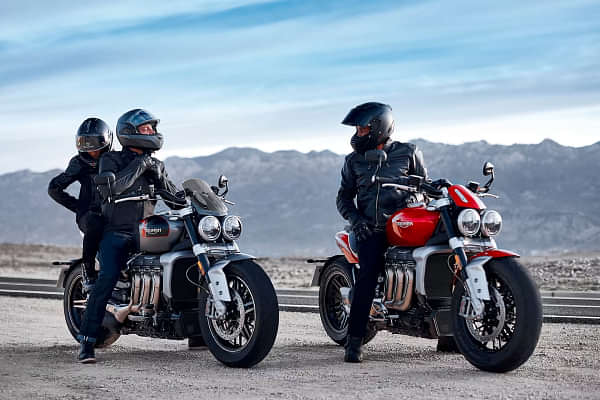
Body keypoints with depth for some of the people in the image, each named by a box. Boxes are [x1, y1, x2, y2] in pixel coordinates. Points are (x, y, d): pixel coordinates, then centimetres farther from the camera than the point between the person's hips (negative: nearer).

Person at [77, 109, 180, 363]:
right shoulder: (111, 160, 3)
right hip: (116, 232, -5)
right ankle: (87, 342, -23)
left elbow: (174, 196, 9)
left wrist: (159, 176, -7)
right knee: (108, 277, -24)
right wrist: (139, 165, -15)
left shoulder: (155, 165, 17)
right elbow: (113, 187, -17)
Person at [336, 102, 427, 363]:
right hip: (371, 229, -1)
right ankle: (354, 341, -24)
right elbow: (344, 196, 17)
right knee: (368, 275, -22)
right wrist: (355, 218, -1)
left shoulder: (408, 153, 10)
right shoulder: (354, 161, 15)